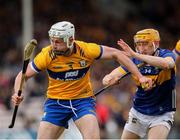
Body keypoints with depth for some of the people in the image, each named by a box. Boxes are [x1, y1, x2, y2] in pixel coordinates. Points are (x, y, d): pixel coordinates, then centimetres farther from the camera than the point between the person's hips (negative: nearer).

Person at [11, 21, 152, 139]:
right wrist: (17, 94, -26)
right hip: (56, 102, 1)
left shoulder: (86, 50, -15)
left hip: (82, 100, -1)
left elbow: (116, 54, -5)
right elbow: (23, 75, -6)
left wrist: (140, 76, -8)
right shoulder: (47, 55, -16)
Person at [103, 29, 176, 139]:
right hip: (138, 112, 4)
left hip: (162, 115, -4)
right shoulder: (135, 60, -7)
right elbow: (108, 79, -13)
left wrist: (135, 55, -45)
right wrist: (110, 78, -40)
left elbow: (166, 64, -41)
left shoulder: (166, 55, -15)